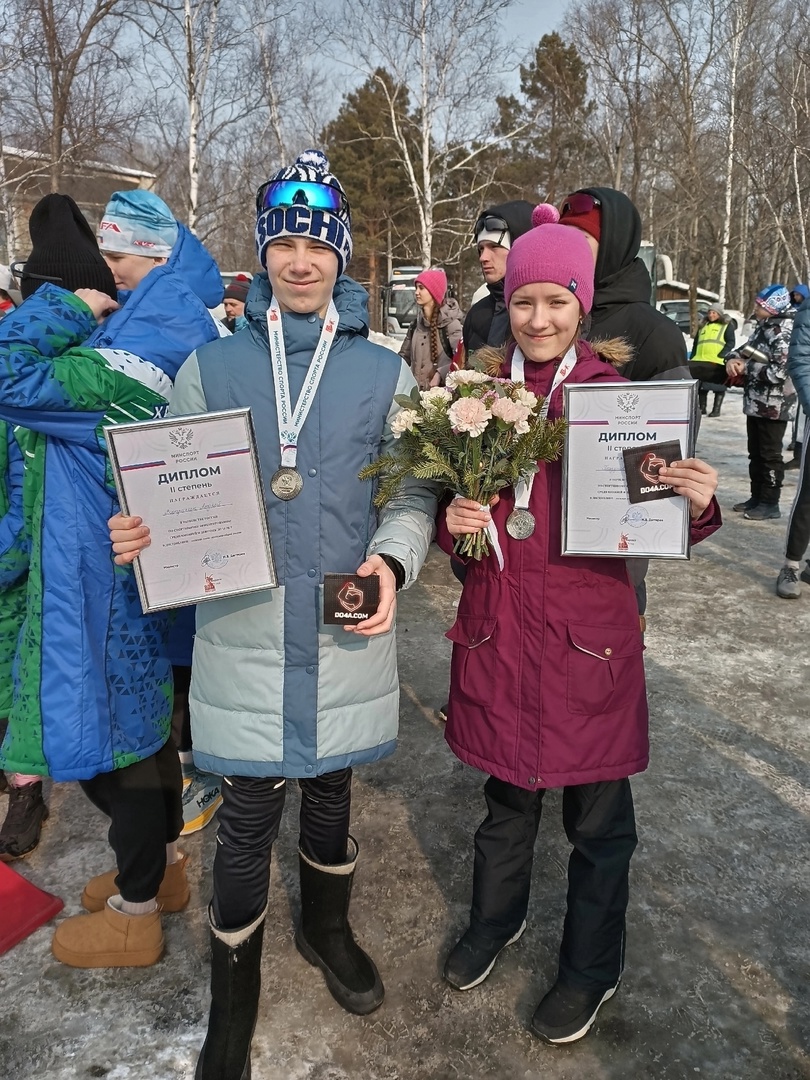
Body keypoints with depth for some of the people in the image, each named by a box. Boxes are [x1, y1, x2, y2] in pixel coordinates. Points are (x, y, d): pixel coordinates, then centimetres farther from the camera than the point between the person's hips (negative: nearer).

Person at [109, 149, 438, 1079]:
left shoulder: (384, 373, 4)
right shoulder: (210, 367, 3)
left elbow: (412, 491, 2)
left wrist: (391, 562, -17)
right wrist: (143, 534, -16)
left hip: (347, 629, 1)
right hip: (242, 628, -1)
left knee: (330, 786, 19)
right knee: (248, 812, 7)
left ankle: (326, 928, 49)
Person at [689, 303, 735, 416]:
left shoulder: (727, 325, 7)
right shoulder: (702, 326, 23)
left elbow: (730, 343, -3)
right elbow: (695, 344, 25)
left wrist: (721, 356, -17)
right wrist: (692, 358, 13)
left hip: (717, 362, -5)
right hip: (700, 360, 5)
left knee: (718, 386, -1)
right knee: (702, 385, 8)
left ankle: (716, 409, 3)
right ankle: (702, 408, 15)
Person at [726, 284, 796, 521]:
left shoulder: (784, 333, -17)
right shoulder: (763, 327, 12)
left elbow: (779, 372, -25)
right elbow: (745, 349, 22)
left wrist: (745, 369, -15)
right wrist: (733, 359, -2)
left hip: (773, 405, -9)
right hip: (756, 402, 9)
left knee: (770, 455, -2)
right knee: (755, 453, 15)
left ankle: (770, 503, 6)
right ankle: (757, 497, 26)